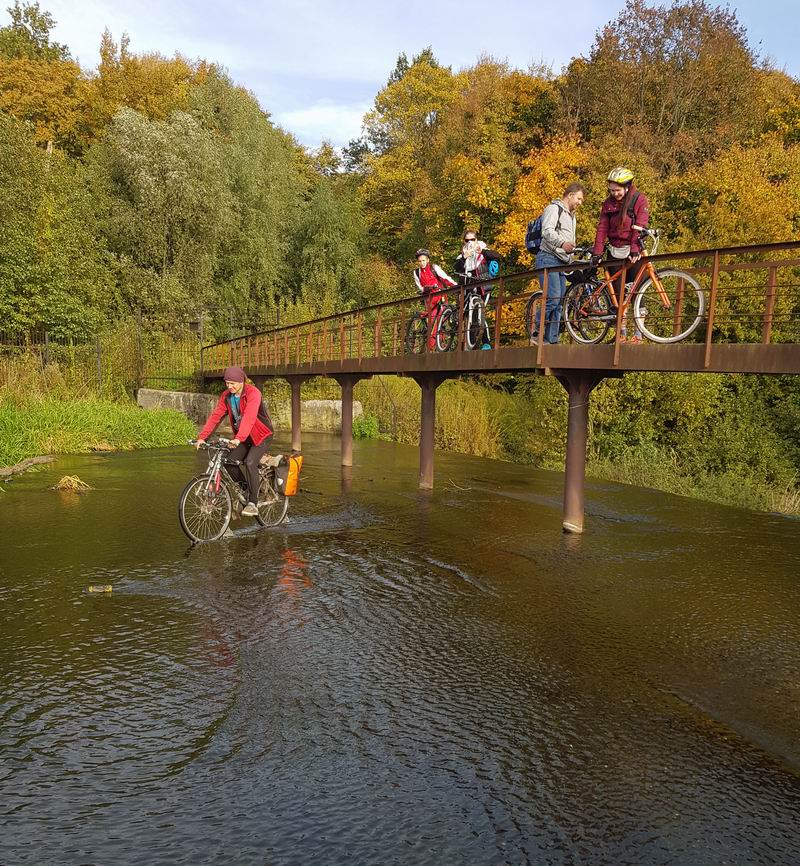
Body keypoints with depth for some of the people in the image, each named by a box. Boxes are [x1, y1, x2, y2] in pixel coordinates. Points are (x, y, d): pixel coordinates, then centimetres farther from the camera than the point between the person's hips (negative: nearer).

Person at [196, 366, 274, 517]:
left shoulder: (253, 393, -25)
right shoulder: (226, 396, -4)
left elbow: (249, 417, -38)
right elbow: (215, 416, -9)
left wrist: (238, 439, -50)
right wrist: (202, 437, -19)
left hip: (261, 435, -6)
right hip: (241, 437, 7)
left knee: (250, 463, -25)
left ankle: (253, 503, -15)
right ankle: (245, 491, 13)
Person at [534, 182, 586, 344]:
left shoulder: (572, 216, 27)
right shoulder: (554, 208, -2)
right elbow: (547, 231, -20)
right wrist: (562, 243, -35)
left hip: (562, 263, 9)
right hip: (548, 259, -9)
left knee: (559, 303, 4)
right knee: (553, 299, -21)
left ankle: (552, 340, 6)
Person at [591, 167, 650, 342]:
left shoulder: (640, 200, -6)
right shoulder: (609, 203, 7)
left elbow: (640, 227, -15)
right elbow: (602, 228, 0)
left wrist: (635, 250, -26)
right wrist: (597, 252, -10)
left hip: (633, 252, -4)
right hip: (615, 252, 4)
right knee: (617, 293, 4)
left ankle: (638, 334, 0)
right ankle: (622, 333, 11)